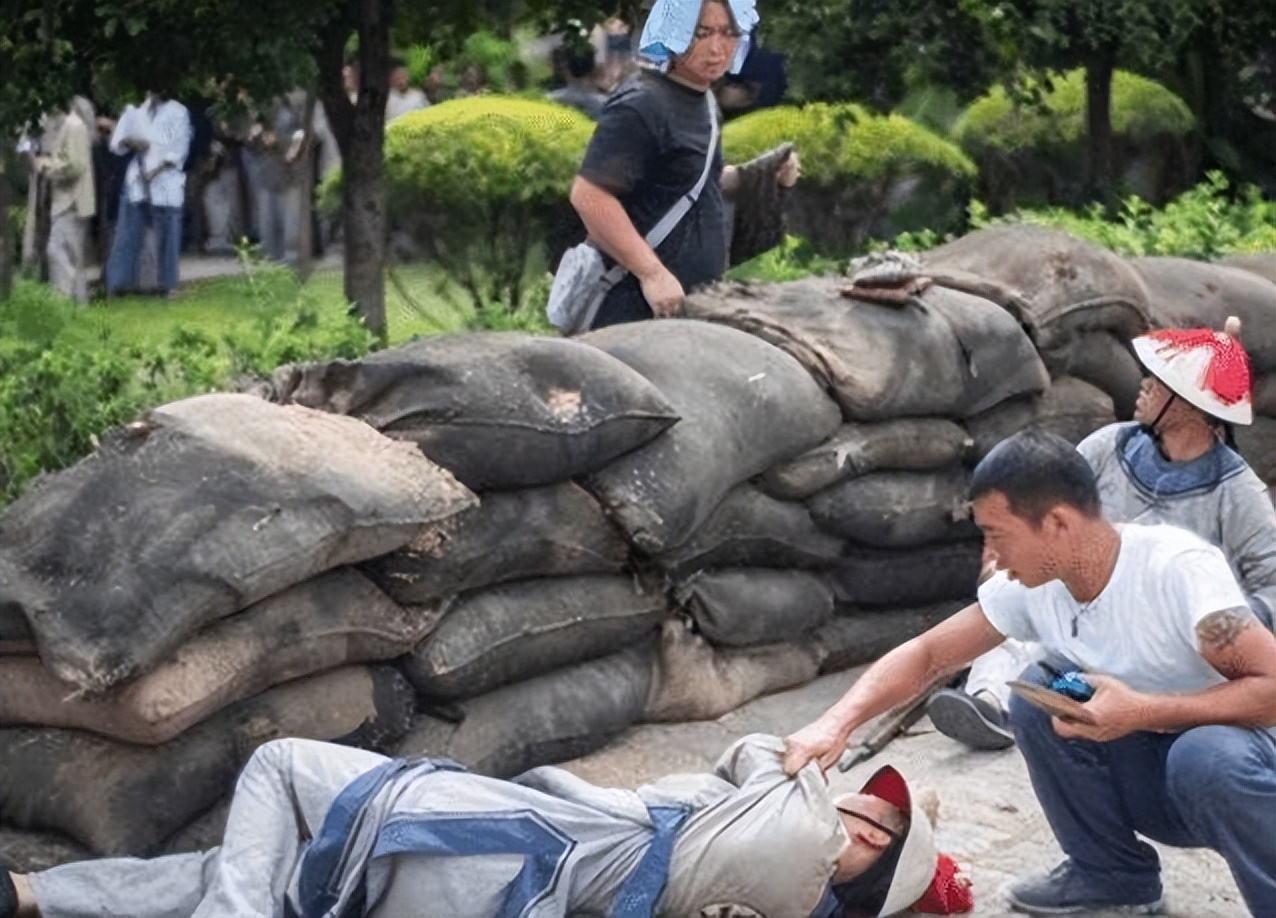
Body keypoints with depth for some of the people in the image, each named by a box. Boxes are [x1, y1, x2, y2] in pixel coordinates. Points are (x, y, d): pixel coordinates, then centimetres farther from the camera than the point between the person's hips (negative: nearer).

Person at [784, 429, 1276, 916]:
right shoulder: (1030, 585, -8)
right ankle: (1111, 873, 3)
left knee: (1206, 756, -38)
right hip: (1146, 779, 6)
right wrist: (836, 724, -18)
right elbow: (926, 654, -3)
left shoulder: (1178, 568, -27)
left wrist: (1143, 711, -36)